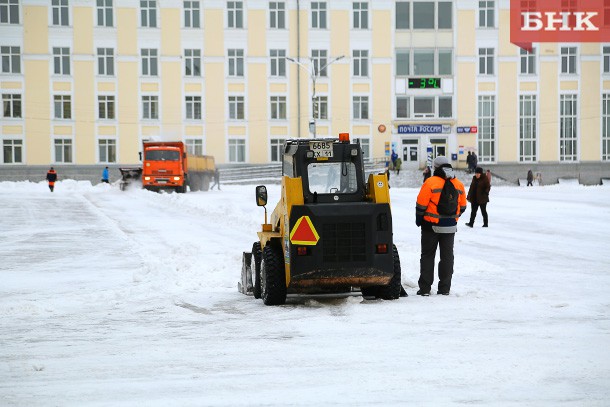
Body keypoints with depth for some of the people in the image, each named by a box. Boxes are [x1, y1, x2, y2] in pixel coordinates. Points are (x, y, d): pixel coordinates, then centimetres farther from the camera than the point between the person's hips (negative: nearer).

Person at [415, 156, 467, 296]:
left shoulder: (430, 182, -12)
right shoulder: (459, 185, 5)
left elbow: (421, 204, -11)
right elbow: (462, 207, 11)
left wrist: (419, 220, 3)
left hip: (431, 226, -4)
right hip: (450, 227, 4)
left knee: (427, 255, 5)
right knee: (447, 256, 11)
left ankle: (425, 288, 3)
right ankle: (445, 288, 11)